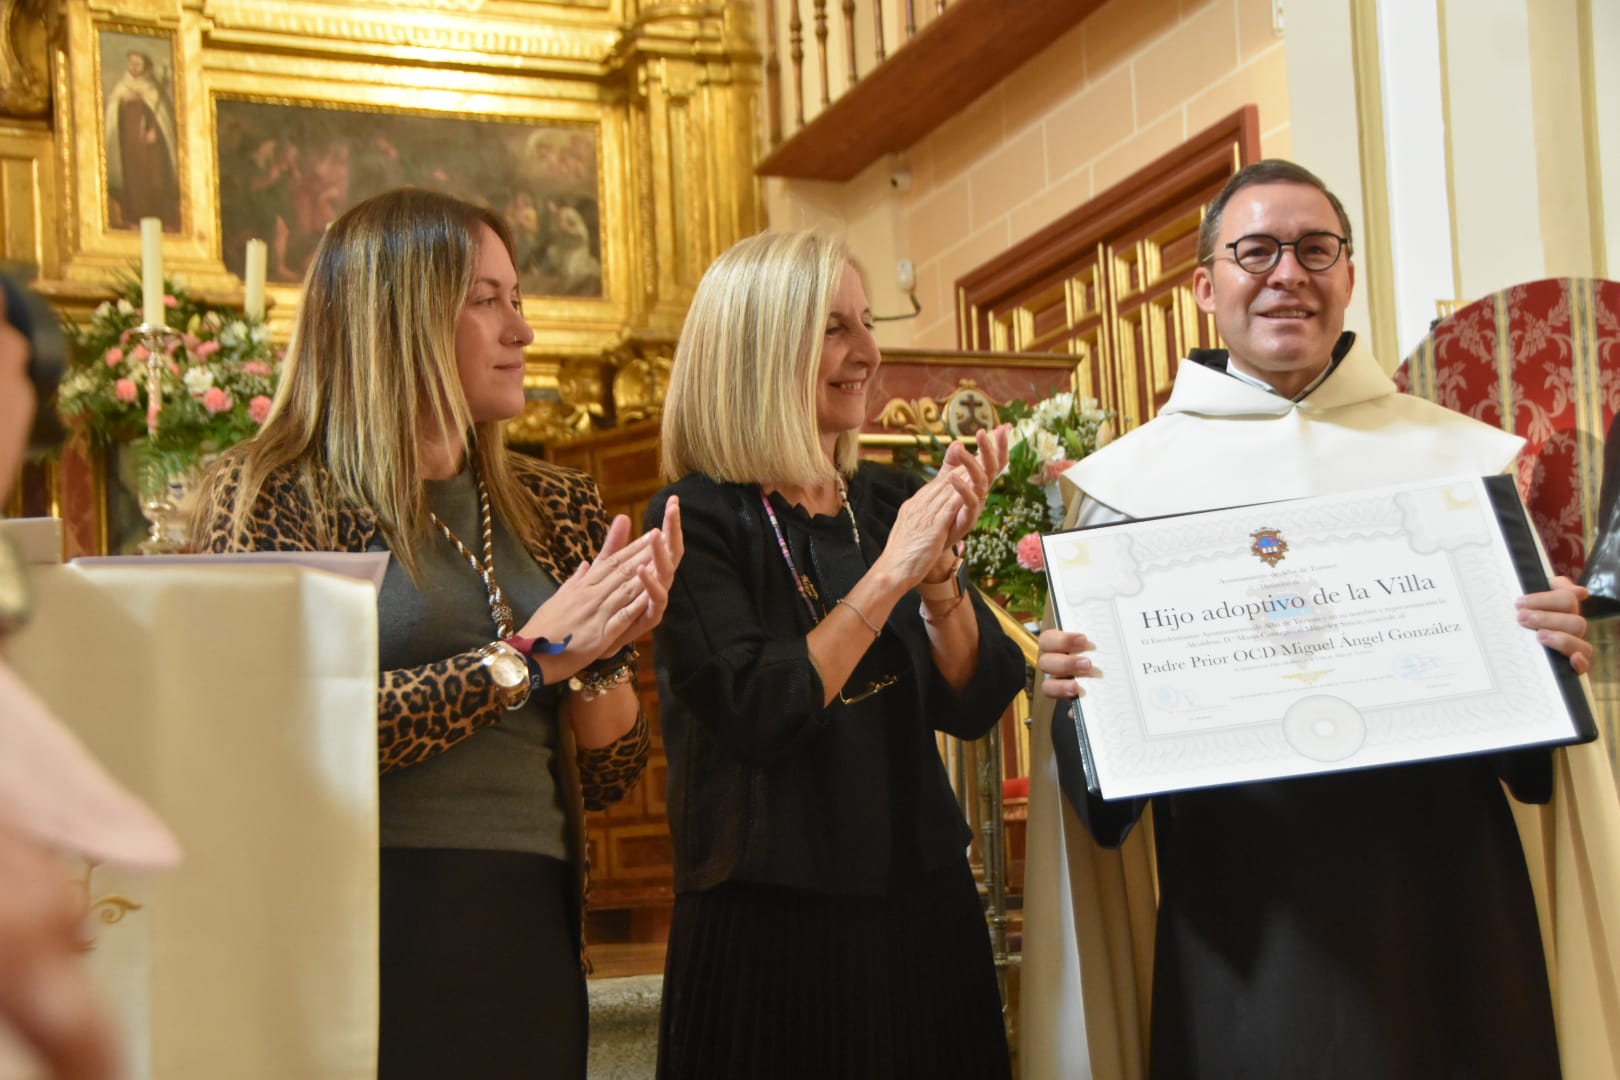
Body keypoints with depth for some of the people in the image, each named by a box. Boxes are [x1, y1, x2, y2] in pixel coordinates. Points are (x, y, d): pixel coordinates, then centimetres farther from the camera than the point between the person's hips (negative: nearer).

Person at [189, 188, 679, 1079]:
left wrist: (603, 656, -9)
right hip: (370, 936, -5)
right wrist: (530, 656, -15)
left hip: (531, 931, 5)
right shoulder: (269, 495, -4)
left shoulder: (556, 509, 9)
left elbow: (609, 775, 11)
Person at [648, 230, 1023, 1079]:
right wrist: (888, 573, -20)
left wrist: (940, 564, -14)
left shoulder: (888, 502, 5)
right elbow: (758, 719, -22)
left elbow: (972, 705, 1)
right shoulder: (698, 520, -11)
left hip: (922, 912, 6)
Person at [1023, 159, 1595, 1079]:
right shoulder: (1130, 480, 4)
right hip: (1241, 910, -1)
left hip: (1441, 893, 1)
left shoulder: (1461, 456, 8)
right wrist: (1074, 683, -15)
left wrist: (1556, 650, -10)